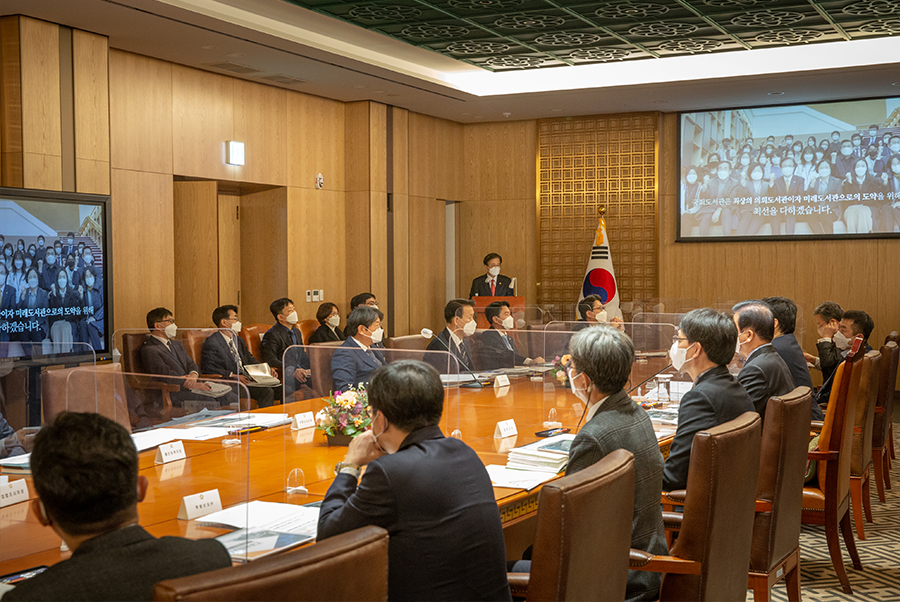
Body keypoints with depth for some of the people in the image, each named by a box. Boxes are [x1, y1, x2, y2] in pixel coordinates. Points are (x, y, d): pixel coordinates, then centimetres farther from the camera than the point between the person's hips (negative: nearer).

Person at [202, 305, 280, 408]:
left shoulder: (238, 340, 20)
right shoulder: (211, 343, -6)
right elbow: (207, 368, -14)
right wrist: (232, 375, -20)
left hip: (249, 379, 8)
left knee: (280, 390, -11)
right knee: (266, 392, -28)